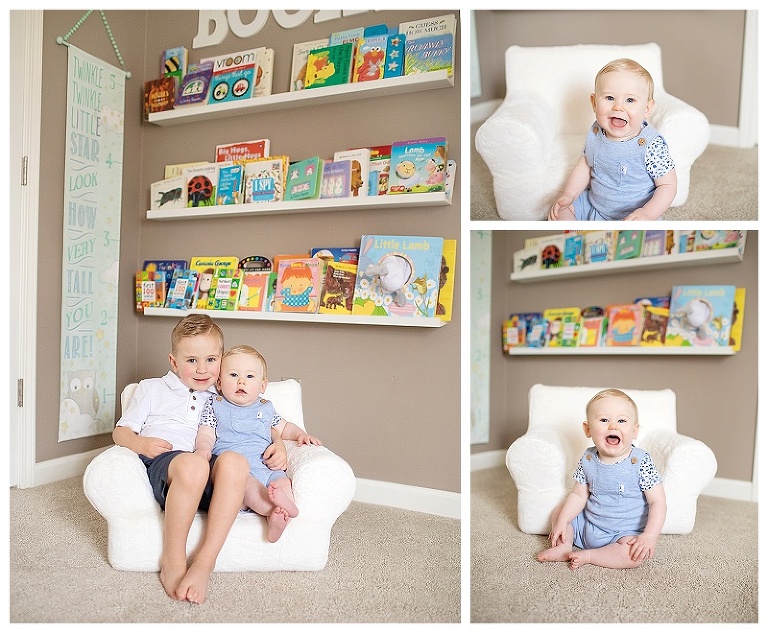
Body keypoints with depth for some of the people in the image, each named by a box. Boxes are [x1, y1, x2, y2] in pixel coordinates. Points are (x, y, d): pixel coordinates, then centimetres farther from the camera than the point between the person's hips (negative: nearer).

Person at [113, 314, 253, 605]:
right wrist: (140, 443, -5)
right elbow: (120, 431, 19)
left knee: (234, 461, -36)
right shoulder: (151, 388, 25)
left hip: (206, 483, 2)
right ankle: (172, 560, -21)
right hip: (160, 464, -1)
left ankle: (205, 562, -32)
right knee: (192, 463, -39)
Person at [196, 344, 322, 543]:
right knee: (246, 483, -37)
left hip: (268, 467, 4)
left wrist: (301, 434, 17)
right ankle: (281, 506, -56)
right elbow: (206, 435, 5)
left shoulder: (266, 408, 24)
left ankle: (277, 519, -50)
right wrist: (203, 450, -18)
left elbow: (283, 427, 37)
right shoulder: (215, 405, 15)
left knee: (284, 483, -28)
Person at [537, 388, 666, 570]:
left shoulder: (640, 462, -18)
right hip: (587, 526, 5)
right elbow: (579, 495, 3)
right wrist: (562, 522, -5)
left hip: (626, 533, -4)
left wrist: (650, 536, -26)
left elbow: (658, 502, -15)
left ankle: (588, 556, -12)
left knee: (634, 555, -32)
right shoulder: (588, 460, -6)